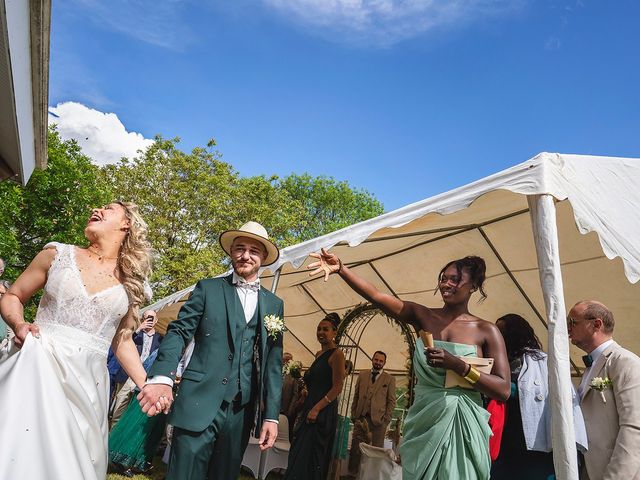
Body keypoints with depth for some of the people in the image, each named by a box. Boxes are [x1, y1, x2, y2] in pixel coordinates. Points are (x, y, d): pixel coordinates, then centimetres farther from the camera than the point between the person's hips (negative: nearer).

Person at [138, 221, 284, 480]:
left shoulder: (274, 304, 10)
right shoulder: (208, 288, 3)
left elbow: (273, 364, 8)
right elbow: (178, 332, -5)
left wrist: (271, 415, 4)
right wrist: (161, 377, -23)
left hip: (242, 410, 3)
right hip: (200, 403, -3)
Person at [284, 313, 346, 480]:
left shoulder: (336, 354, -9)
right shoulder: (318, 354, 15)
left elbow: (337, 387, -14)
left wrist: (317, 408, -20)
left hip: (323, 412, -8)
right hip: (309, 408, 8)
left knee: (308, 456, -5)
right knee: (298, 455, 10)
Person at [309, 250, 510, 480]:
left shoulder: (486, 331, -3)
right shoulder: (423, 316, 2)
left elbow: (504, 390, -8)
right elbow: (375, 296, -9)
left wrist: (458, 366, -21)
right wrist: (341, 268, -21)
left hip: (463, 426, -2)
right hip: (423, 422, 2)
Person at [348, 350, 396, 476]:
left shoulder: (390, 379, 3)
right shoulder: (362, 375, 10)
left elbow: (391, 401, 1)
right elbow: (356, 396, 12)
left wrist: (386, 420, -6)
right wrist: (353, 414, 5)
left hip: (378, 419, -2)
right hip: (361, 417, 2)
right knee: (355, 448, 5)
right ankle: (352, 473, 18)